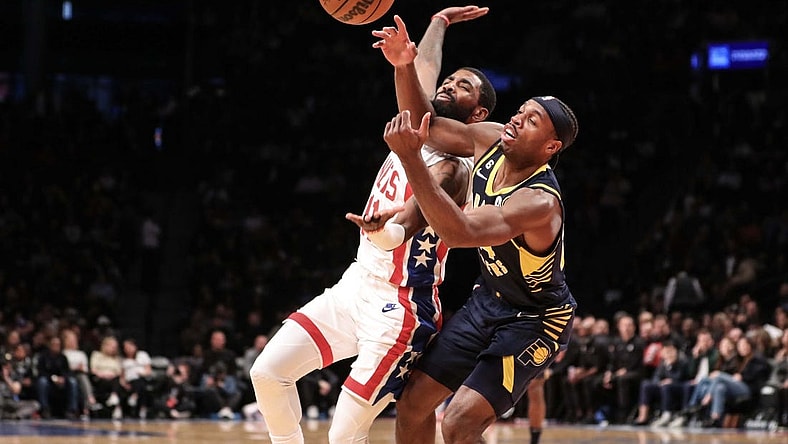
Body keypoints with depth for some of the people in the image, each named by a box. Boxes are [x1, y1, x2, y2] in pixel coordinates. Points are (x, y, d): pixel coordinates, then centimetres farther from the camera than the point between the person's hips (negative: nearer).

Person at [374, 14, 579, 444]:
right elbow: (425, 123, 1)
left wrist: (411, 159, -51)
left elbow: (458, 232, -47)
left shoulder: (540, 203, -34)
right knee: (413, 404, 7)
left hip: (535, 319, -8)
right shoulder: (492, 141, -11)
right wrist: (404, 67, -18)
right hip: (487, 299, 8)